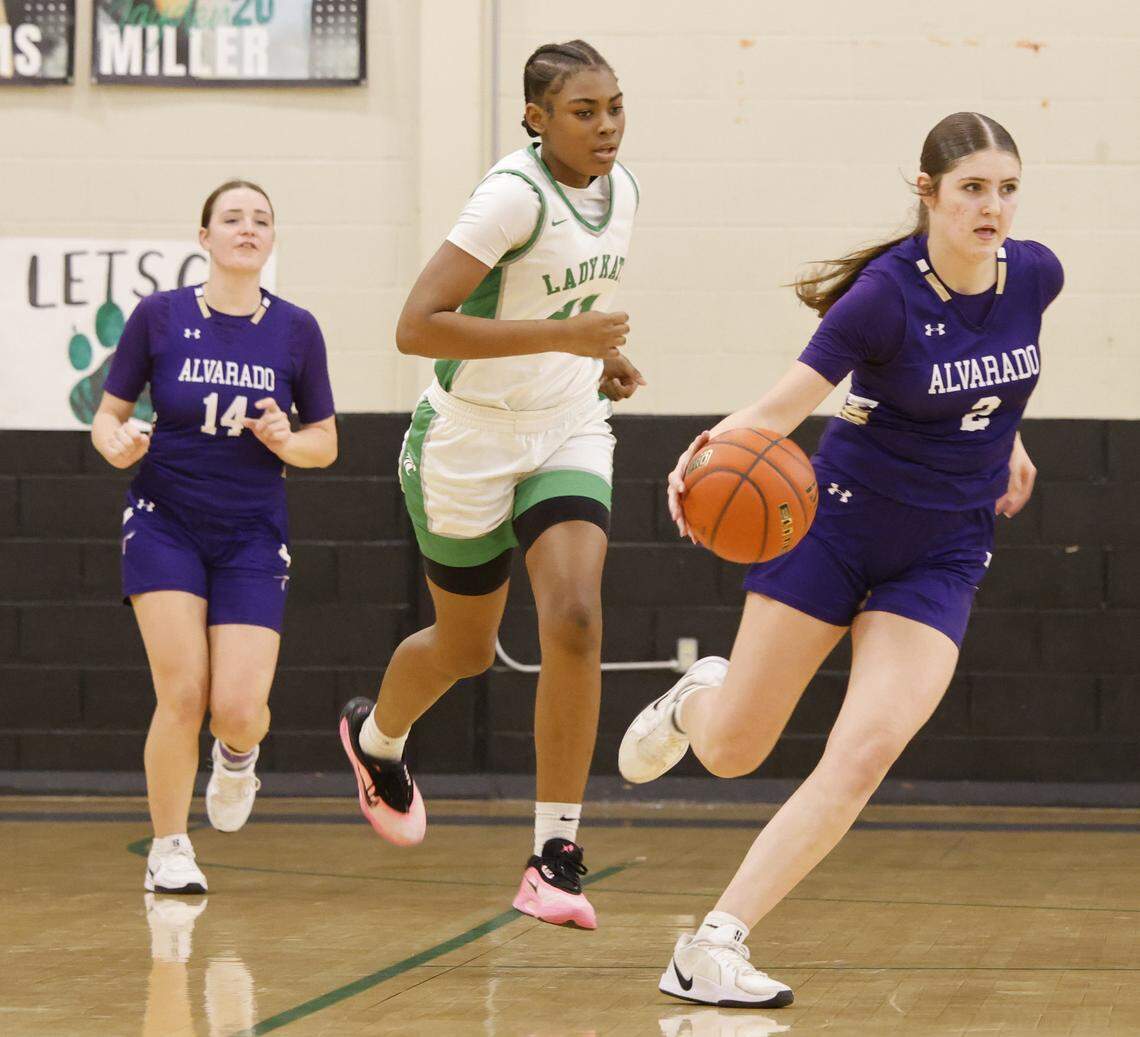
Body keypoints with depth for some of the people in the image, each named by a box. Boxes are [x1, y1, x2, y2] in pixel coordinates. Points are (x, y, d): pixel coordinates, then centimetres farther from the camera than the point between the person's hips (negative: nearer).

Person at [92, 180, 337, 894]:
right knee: (182, 696, -14)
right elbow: (108, 414, 4)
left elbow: (325, 443, 8)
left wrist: (285, 441, -14)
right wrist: (117, 443, -19)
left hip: (252, 535, 1)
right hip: (165, 522, -1)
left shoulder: (296, 331, 0)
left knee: (238, 710, -12)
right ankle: (169, 849, 7)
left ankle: (239, 756, 28)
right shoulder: (159, 317, -3)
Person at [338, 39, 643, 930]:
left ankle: (557, 855, -13)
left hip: (569, 436, 4)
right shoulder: (515, 195, -23)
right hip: (472, 445, -4)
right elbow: (416, 327, -30)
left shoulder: (620, 190, -1)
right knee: (466, 648, 13)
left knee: (575, 622, -18)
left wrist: (603, 357, 1)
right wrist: (562, 335, -32)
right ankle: (376, 736, 49)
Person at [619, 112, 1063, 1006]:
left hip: (942, 557, 3)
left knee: (866, 753, -16)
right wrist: (717, 446, -49)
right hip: (838, 524, -3)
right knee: (730, 752, 5)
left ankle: (713, 949, -12)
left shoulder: (1035, 275, -7)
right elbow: (787, 401, -30)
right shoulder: (887, 294, -22)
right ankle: (699, 697, 45)